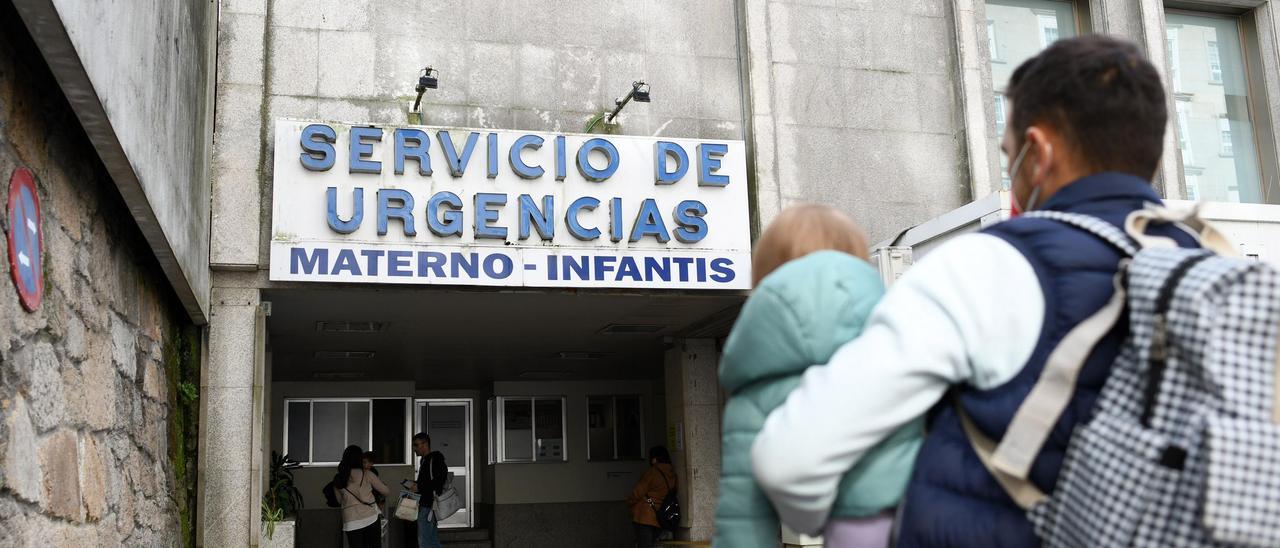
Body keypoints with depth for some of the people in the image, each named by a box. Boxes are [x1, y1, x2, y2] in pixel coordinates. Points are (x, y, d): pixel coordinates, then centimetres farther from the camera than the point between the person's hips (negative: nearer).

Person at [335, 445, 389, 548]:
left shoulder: (338, 479, 5)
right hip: (370, 519, -2)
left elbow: (339, 500, 16)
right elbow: (385, 491, 6)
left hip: (351, 523, 2)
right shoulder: (367, 475, -1)